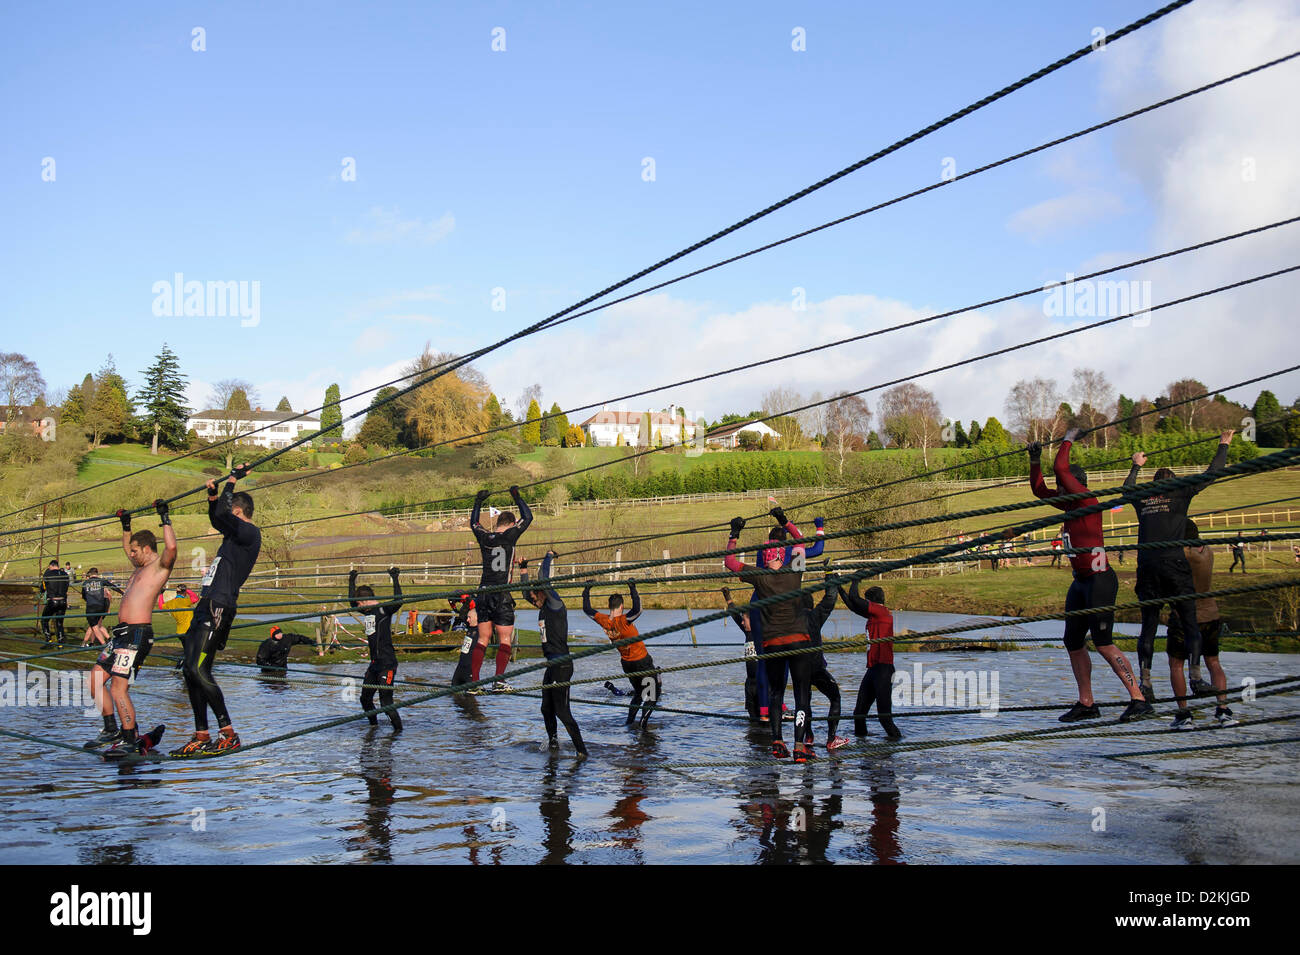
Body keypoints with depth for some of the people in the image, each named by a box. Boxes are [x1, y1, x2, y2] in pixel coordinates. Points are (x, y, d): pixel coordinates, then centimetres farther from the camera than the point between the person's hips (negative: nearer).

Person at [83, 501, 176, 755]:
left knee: (118, 688, -12)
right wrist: (126, 524, 41)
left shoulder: (160, 565, -5)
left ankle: (131, 741, -3)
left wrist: (164, 518, -19)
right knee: (95, 679, 12)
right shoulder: (141, 567, 22)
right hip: (122, 631, 10)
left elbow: (171, 547, -27)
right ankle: (112, 731, 22)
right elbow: (127, 547, 43)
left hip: (137, 633, -10)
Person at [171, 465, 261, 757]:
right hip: (207, 607, 10)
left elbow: (221, 514, -20)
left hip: (219, 608, -10)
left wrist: (232, 479, -8)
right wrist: (213, 495, 19)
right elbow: (216, 518, 37)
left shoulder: (250, 533, -8)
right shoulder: (237, 533, 20)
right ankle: (201, 737, 13)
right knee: (190, 671, 8)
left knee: (199, 670, -17)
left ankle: (228, 734, -13)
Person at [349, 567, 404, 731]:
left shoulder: (384, 609, -10)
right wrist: (352, 582, 31)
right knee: (365, 699, 15)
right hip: (374, 664, 9)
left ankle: (398, 728, 3)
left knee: (386, 701, -10)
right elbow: (351, 602, 30)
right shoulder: (367, 611, 13)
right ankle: (373, 724, 33)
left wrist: (395, 579, -26)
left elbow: (398, 601, -29)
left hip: (387, 664, -9)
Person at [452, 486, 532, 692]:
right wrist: (517, 498, 15)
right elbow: (527, 517, 5)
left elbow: (473, 522, 28)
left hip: (483, 594, 5)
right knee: (505, 639, 0)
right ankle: (499, 681, -9)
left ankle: (473, 681, 4)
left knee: (483, 639, 9)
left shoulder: (484, 536, 7)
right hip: (501, 595, -5)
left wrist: (478, 502, 38)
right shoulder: (509, 536, -5)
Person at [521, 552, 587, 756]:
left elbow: (543, 578, -17)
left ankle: (582, 751, -8)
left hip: (562, 666, -9)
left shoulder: (555, 605, -9)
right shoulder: (543, 609, 15)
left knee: (562, 712, -10)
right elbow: (526, 592, 31)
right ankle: (553, 740, 34)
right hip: (551, 665, 9)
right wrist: (523, 570, 30)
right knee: (547, 709, 16)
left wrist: (549, 557, -6)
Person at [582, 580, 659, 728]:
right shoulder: (623, 620, -26)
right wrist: (633, 589, -37)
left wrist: (586, 591, 13)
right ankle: (644, 719, -9)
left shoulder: (603, 621, -10)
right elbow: (637, 609, -41)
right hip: (642, 661, -6)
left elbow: (587, 609, 4)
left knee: (638, 693, 24)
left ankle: (630, 721, 19)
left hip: (626, 663, 6)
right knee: (654, 693, 5)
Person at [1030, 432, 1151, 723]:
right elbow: (1039, 490, 25)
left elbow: (1060, 468, -17)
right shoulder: (1070, 504, 12)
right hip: (1080, 581, 10)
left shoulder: (1087, 499, -11)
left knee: (1103, 644, -13)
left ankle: (1139, 699, -9)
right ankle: (1086, 704, 18)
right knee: (1073, 643, 11)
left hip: (1100, 579, -10)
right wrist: (1035, 461, 17)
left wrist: (1068, 440, -4)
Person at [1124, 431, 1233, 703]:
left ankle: (1145, 682, 1)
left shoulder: (1141, 497, 15)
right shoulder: (1179, 492, 7)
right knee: (1190, 622, 3)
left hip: (1146, 566, 3)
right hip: (1173, 563, -3)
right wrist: (1223, 445, 27)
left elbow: (1127, 487, 39)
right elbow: (1212, 473, 13)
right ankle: (1195, 678, -8)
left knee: (1148, 625, 7)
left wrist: (1136, 466, 56)